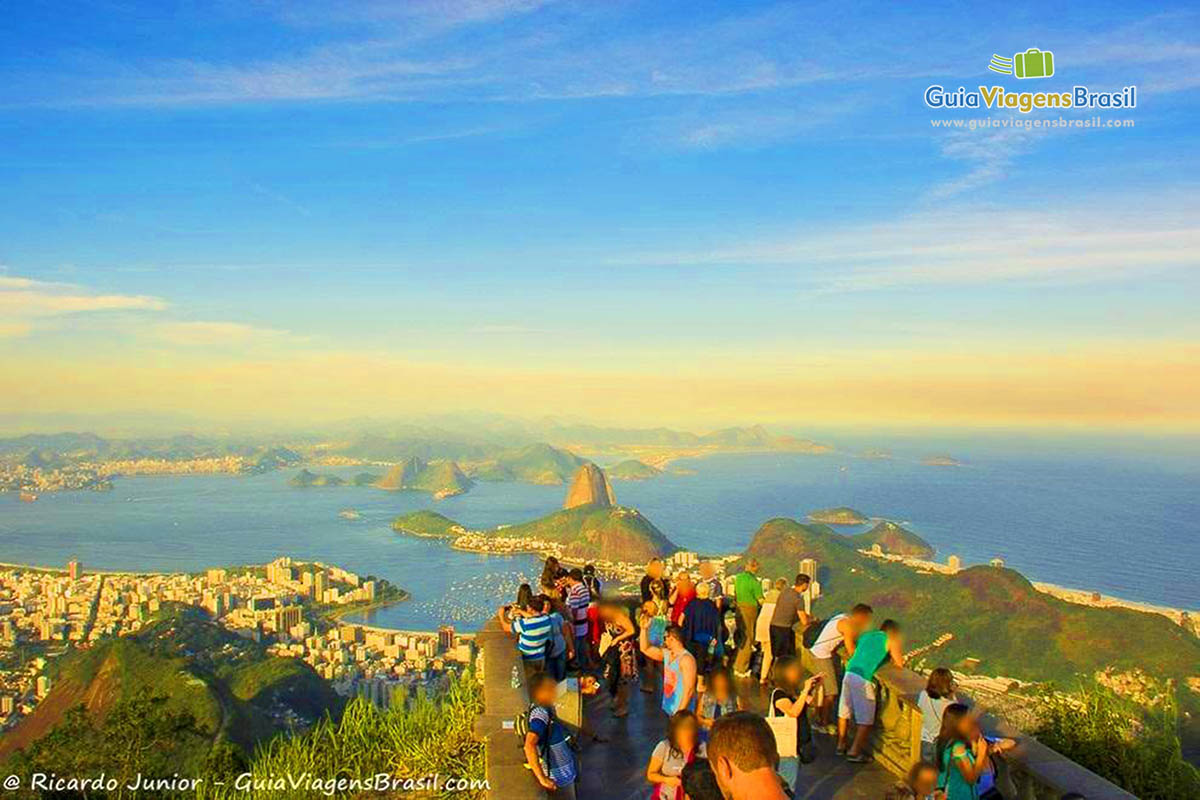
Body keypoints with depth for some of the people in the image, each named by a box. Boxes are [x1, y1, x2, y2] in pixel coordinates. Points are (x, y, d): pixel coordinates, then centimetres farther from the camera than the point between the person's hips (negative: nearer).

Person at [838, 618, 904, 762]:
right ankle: (854, 752, 4)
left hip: (849, 673, 7)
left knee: (844, 713, 17)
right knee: (865, 720, 4)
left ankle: (841, 745, 28)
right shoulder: (890, 640, 7)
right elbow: (899, 663, 6)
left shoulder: (866, 635, 24)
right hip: (863, 679, -7)